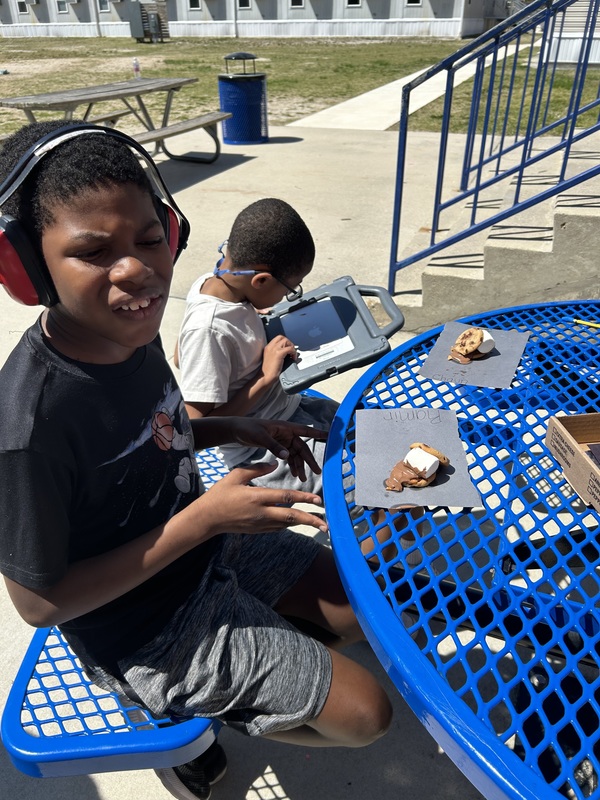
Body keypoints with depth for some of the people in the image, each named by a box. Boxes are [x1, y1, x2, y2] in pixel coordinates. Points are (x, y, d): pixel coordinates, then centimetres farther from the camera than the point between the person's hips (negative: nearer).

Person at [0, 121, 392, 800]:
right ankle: (191, 723, 17)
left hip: (207, 543, 7)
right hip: (146, 630, -7)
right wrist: (203, 517, -26)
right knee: (365, 713, -1)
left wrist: (237, 431, -7)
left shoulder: (130, 327, -10)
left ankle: (238, 682, 23)